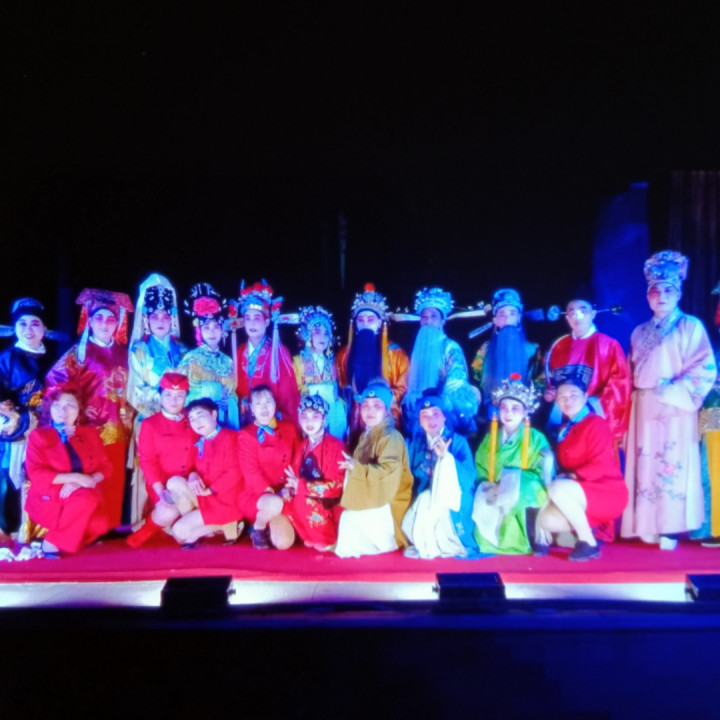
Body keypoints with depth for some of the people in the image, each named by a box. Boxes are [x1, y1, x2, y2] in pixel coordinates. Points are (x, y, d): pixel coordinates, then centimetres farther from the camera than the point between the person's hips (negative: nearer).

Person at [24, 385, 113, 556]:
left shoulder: (90, 433, 13)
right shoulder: (39, 435, 3)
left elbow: (105, 467, 7)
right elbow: (36, 474, -9)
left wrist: (89, 480, -16)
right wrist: (74, 477, -20)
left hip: (85, 496, 4)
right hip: (50, 499, -4)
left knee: (101, 523, -27)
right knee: (86, 499, -35)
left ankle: (54, 540, 0)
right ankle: (53, 542, -15)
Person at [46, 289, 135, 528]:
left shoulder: (122, 355, 14)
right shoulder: (79, 352, 0)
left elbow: (129, 391, 20)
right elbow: (54, 382, -7)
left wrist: (128, 417, 12)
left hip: (117, 428, 4)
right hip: (89, 426, -4)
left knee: (114, 481, 6)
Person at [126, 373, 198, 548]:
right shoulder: (150, 424, 4)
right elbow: (147, 461, -5)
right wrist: (160, 490, -18)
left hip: (188, 484, 3)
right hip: (162, 484, -3)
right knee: (169, 513, -30)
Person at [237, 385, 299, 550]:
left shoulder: (288, 428, 10)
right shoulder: (246, 435, -2)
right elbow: (251, 470, -11)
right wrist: (268, 491, -21)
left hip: (283, 493, 4)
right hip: (257, 494, -4)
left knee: (284, 542, -14)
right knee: (275, 504, -39)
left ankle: (269, 520, 22)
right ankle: (258, 528, -4)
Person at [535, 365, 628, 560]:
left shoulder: (596, 424, -11)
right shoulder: (566, 428, 11)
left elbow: (600, 466, -20)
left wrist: (572, 476, -22)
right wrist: (563, 476, -6)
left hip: (607, 494, -6)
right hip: (581, 494, 6)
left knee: (557, 489, -31)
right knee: (547, 521, -16)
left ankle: (589, 542, -17)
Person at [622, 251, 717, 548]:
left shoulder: (690, 327, 0)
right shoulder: (640, 332, 16)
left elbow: (704, 370, -8)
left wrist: (671, 390, -14)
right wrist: (634, 396, 4)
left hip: (674, 410, -5)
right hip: (643, 410, 5)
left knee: (672, 465, -6)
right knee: (645, 466, 4)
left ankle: (670, 529, 1)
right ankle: (648, 527, 10)